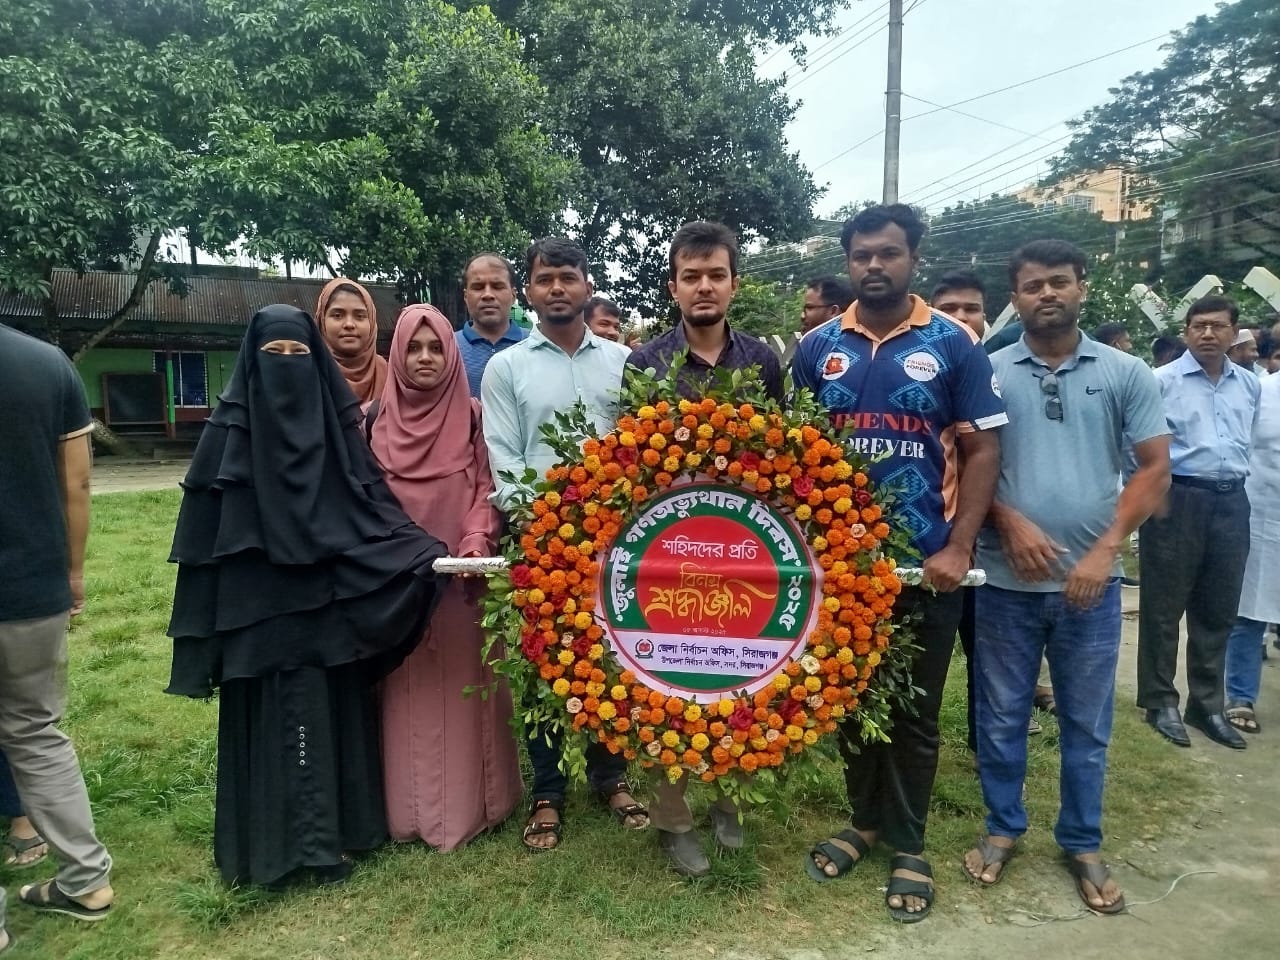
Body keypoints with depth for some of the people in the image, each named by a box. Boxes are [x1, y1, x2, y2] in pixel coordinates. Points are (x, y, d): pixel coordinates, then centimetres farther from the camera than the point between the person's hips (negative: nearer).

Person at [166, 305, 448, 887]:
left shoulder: (336, 424, 5)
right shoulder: (233, 430, -3)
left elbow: (374, 502, 2)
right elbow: (206, 526, -3)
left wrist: (428, 551, -11)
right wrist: (207, 620, -5)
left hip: (331, 606, 3)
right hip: (263, 609, -3)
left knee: (336, 712, 10)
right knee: (278, 720, 2)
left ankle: (335, 827, 26)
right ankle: (279, 842, 16)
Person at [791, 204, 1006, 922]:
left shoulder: (955, 345, -3)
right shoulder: (819, 347, 4)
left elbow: (983, 449, -4)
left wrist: (958, 549, -12)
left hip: (925, 564, -2)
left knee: (916, 710, 10)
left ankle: (908, 844, 29)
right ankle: (865, 821, 36)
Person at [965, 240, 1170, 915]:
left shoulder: (1126, 373, 3)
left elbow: (1155, 468, 2)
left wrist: (1106, 547, -8)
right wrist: (1009, 523, -13)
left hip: (1091, 579, 1)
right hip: (1007, 578, 0)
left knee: (1087, 722, 13)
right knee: (1001, 716, 11)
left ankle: (1082, 844, 31)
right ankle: (1002, 828, 31)